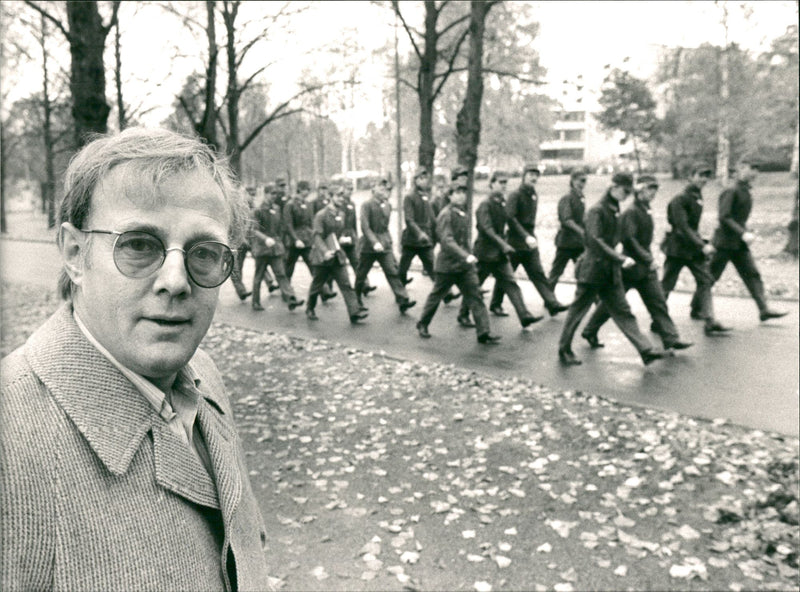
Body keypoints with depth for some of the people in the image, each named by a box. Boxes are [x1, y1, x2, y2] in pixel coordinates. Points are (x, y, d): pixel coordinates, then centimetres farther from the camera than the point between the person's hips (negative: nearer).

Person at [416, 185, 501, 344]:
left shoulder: (462, 214, 10)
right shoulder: (446, 214, -15)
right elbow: (447, 241, -26)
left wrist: (468, 257, 17)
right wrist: (465, 256, -35)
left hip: (465, 265, 6)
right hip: (447, 265, -6)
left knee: (475, 297, -3)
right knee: (436, 296, 10)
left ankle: (483, 332, -4)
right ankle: (422, 325, 30)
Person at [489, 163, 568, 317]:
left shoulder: (534, 196, 11)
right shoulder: (515, 195, -11)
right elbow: (510, 219, -21)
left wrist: (532, 235, 12)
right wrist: (526, 236, -28)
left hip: (530, 242, 6)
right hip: (514, 242, -6)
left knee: (538, 274, 1)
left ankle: (552, 304, -4)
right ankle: (496, 305, 18)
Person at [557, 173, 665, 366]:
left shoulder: (615, 210, 12)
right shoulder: (597, 210, -14)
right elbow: (596, 241, -24)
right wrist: (621, 259, -28)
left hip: (610, 271, 8)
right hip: (592, 269, -8)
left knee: (623, 312, 5)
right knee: (578, 311, 3)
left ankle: (645, 350, 3)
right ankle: (564, 350, 17)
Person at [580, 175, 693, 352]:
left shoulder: (646, 210, 10)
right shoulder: (631, 212, -17)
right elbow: (629, 239, -24)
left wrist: (649, 259, 12)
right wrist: (649, 260, -23)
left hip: (645, 267, 8)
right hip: (630, 266, -8)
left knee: (658, 302, 5)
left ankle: (671, 338, 8)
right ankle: (589, 331, 20)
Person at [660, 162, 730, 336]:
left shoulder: (698, 196, 8)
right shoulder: (680, 199, -17)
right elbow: (683, 227, -23)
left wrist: (702, 243, 11)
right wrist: (702, 246, -25)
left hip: (693, 247, 8)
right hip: (677, 248, -8)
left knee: (705, 280, 1)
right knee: (666, 285, 2)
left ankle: (709, 322, 2)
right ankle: (657, 322, 15)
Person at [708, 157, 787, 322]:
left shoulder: (747, 193, 12)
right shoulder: (731, 192, -15)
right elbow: (724, 216, -23)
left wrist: (746, 233, 12)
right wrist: (743, 233, -27)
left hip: (739, 244, 9)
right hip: (725, 242, -8)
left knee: (752, 274, 2)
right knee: (711, 276, 0)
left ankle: (764, 309, 1)